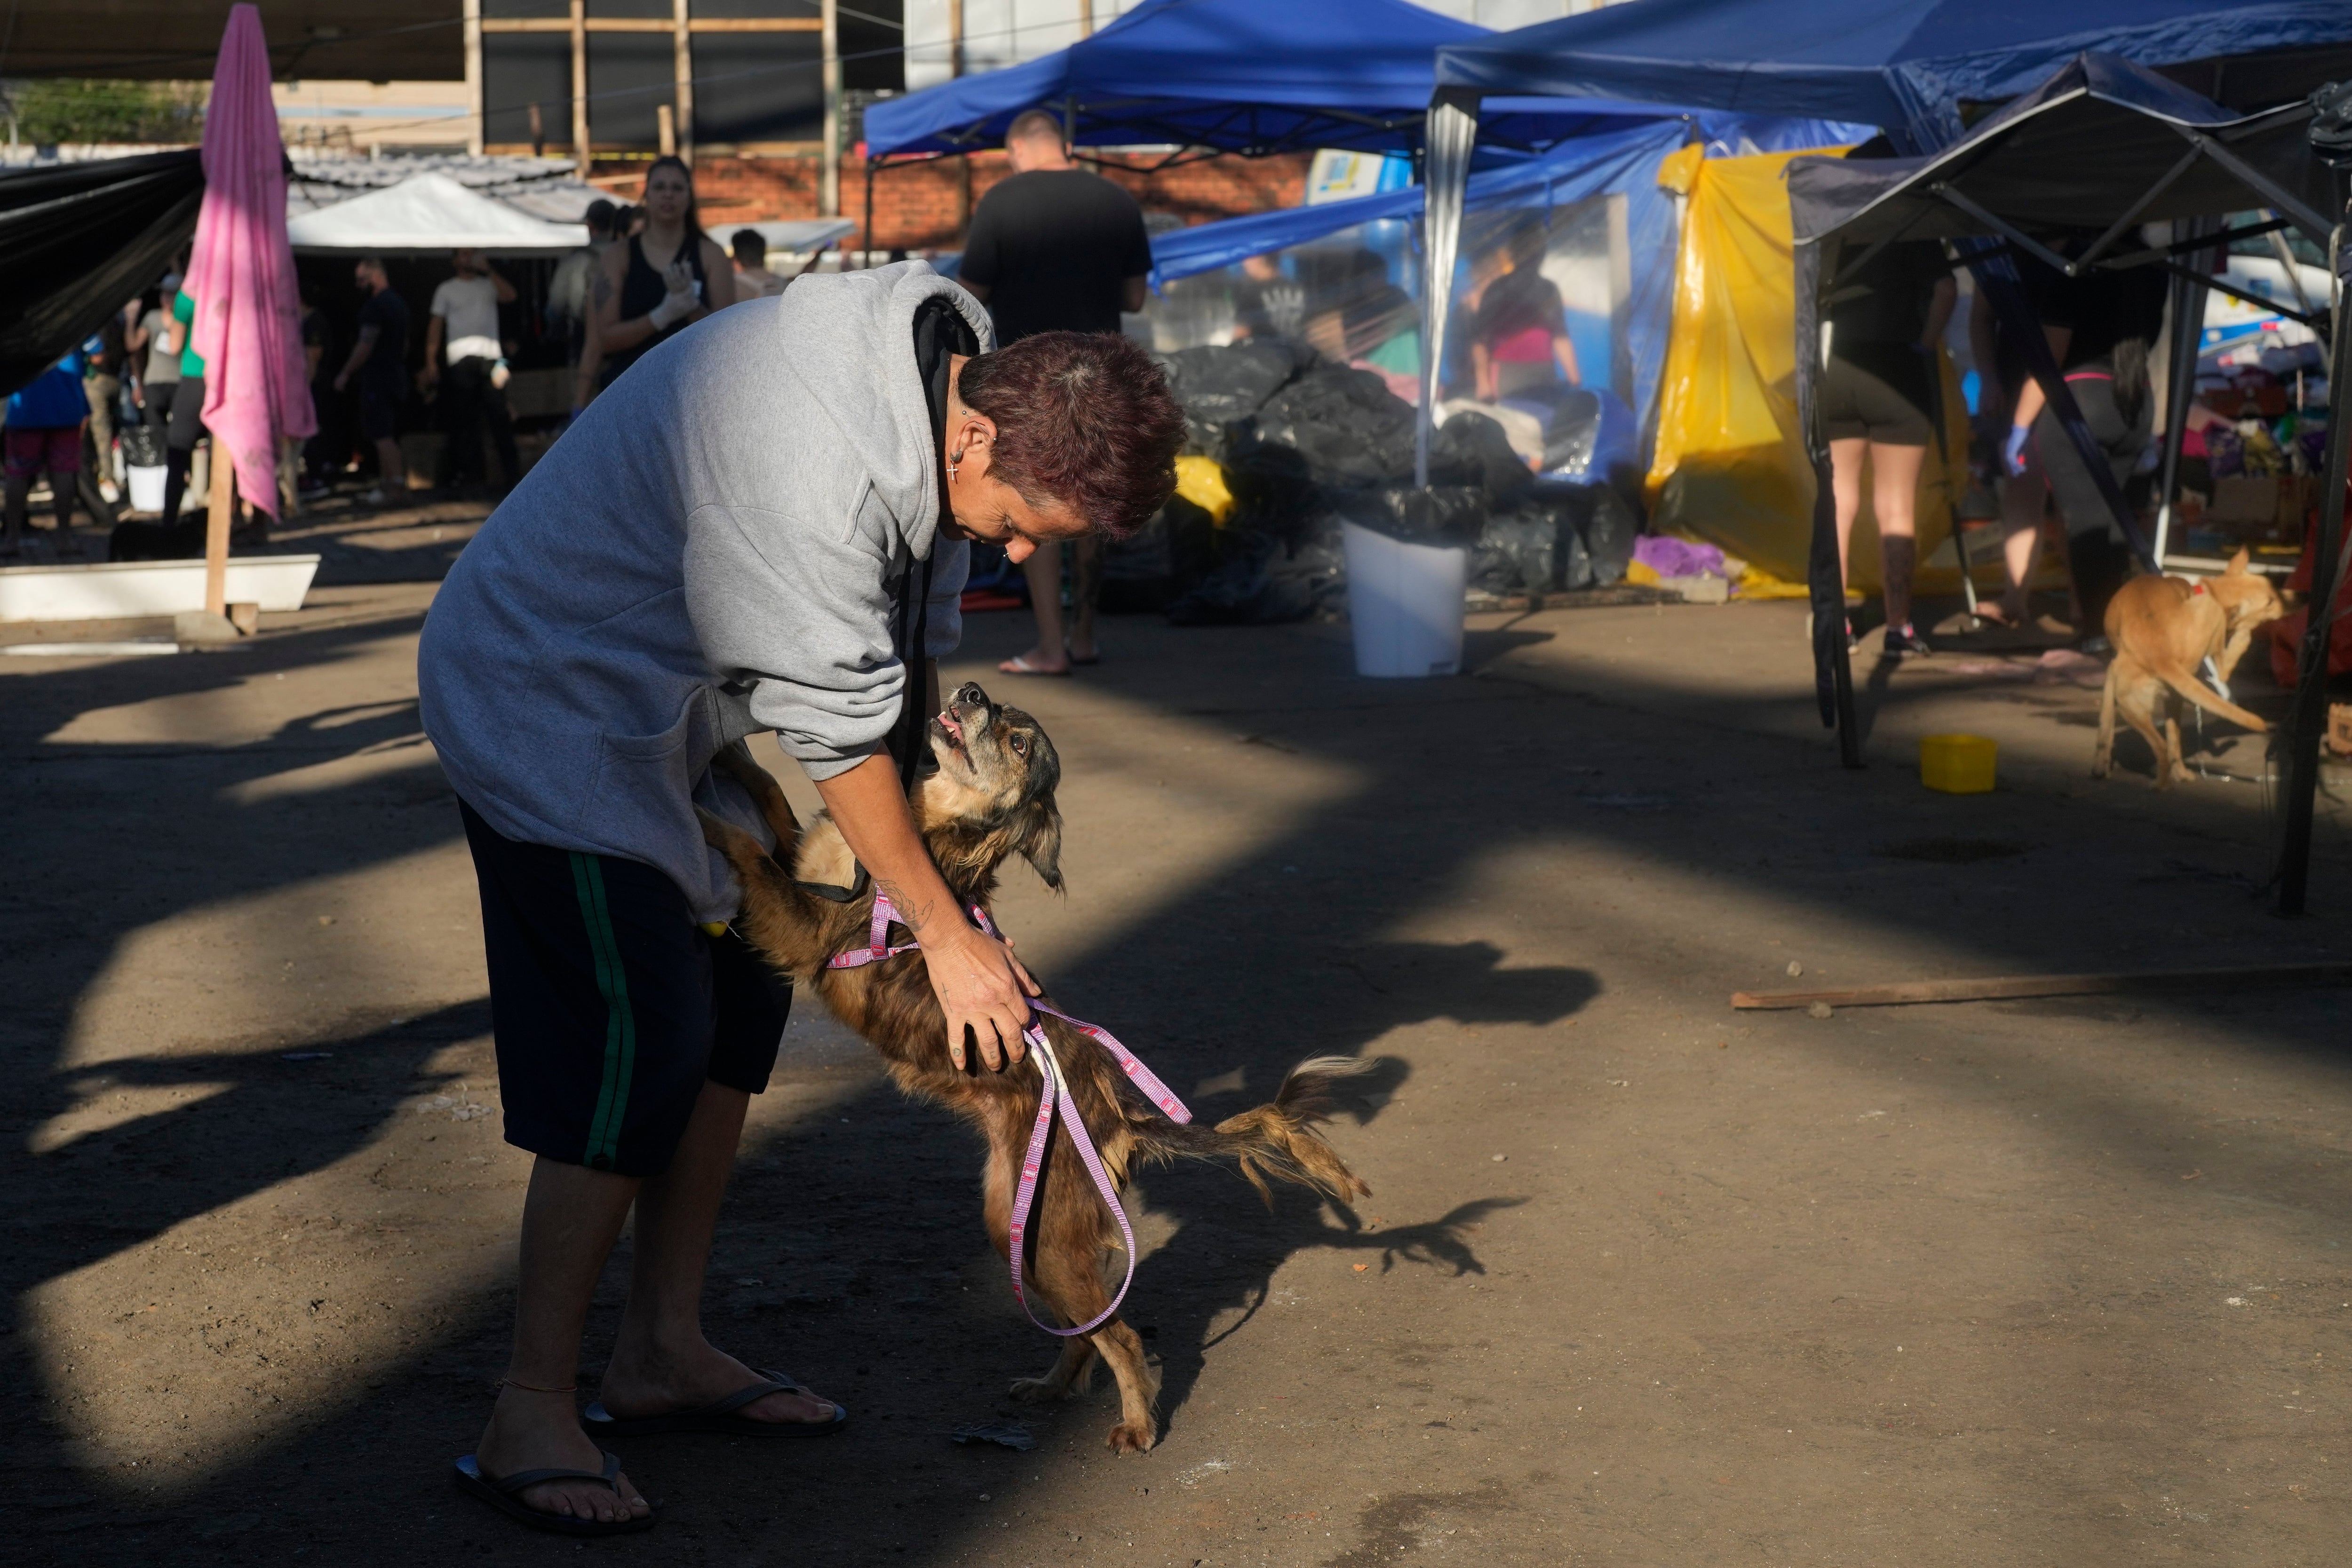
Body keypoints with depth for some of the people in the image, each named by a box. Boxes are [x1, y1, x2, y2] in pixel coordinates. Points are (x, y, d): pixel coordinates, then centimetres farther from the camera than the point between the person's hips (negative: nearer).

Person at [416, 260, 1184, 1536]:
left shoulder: (952, 368, -5)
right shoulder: (809, 470, -35)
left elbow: (915, 632, 8)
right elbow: (838, 734, -26)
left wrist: (950, 798, 11)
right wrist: (947, 938, -17)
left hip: (663, 705, 10)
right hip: (549, 711, -10)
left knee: (737, 996, 12)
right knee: (632, 1043, -13)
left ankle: (663, 1347, 23)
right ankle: (529, 1412, -4)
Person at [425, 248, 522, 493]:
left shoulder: (488, 285, 17)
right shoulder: (447, 290, 14)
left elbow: (509, 296, -2)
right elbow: (436, 326, 9)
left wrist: (488, 270, -1)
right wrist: (431, 362, 0)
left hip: (491, 358, 0)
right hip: (461, 360, 0)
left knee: (499, 413, -6)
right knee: (462, 417, -1)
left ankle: (511, 470, -7)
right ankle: (463, 471, 3)